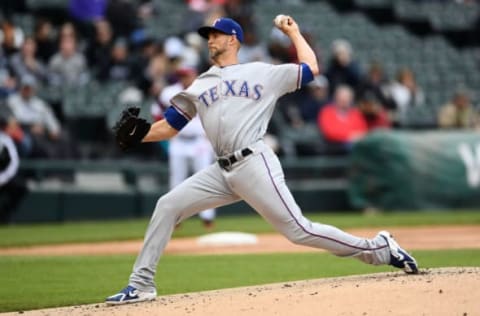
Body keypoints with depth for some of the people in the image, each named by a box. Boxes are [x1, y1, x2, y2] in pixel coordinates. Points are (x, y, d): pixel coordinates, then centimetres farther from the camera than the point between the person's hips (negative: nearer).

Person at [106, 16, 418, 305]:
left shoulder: (261, 73, 10)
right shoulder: (199, 86, 22)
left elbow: (311, 69, 14)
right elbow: (169, 127, 18)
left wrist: (294, 33, 23)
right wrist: (139, 134, -1)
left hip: (255, 165, -5)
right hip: (222, 171, 5)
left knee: (299, 230, -13)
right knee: (167, 206, -5)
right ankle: (141, 284, -1)